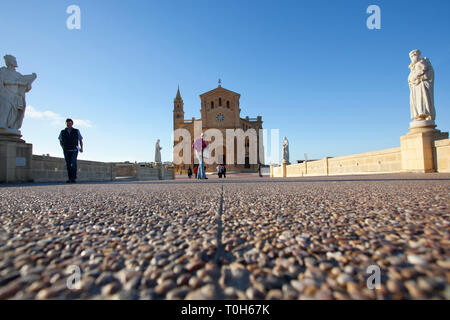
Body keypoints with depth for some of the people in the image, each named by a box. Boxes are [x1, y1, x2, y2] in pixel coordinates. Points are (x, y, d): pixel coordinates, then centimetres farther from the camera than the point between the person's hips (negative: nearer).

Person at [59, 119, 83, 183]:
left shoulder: (76, 131, 3)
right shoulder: (62, 132, 8)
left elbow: (81, 140, 7)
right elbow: (60, 141, 18)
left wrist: (81, 148, -7)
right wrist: (63, 147, 0)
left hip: (74, 150, -2)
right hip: (66, 151, 3)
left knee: (73, 164, -17)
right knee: (68, 165, 2)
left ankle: (74, 178, -17)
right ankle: (70, 179, 7)